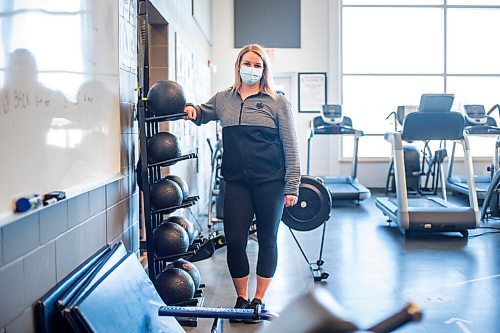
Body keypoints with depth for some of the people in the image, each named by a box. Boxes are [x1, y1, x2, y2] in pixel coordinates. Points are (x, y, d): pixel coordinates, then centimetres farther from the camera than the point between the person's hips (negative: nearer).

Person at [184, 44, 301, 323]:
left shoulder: (277, 102, 0)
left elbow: (291, 147, -1)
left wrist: (292, 186, -7)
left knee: (267, 240, 7)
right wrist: (193, 110, 4)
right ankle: (241, 298, 20)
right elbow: (202, 114, 29)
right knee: (234, 241, 0)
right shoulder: (223, 100, 10)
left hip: (270, 182, -2)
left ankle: (259, 299, 21)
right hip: (237, 182, 3)